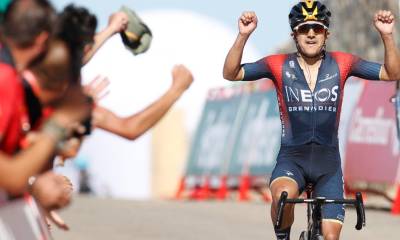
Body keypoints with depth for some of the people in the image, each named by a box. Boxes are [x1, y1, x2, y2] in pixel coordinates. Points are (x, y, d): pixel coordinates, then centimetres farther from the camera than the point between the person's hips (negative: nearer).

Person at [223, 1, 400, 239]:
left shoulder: (341, 64, -1)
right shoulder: (279, 65, -3)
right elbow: (231, 73, -8)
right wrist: (243, 35, -23)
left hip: (328, 161, 2)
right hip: (292, 159, -2)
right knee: (283, 196, -35)